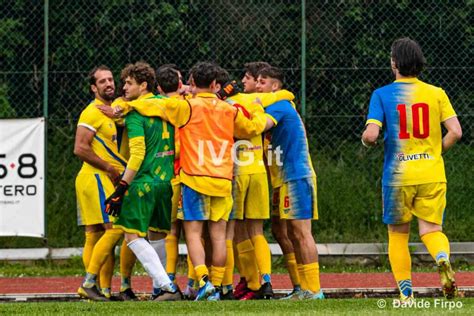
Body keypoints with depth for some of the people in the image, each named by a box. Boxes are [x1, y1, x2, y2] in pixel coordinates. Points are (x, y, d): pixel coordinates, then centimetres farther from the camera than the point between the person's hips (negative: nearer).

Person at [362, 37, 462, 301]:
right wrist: (437, 151, 12)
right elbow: (455, 132, -5)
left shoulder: (382, 95, -2)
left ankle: (406, 293, 9)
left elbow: (371, 135, -12)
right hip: (433, 175, 1)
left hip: (398, 176, -1)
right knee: (431, 229, 6)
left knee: (398, 235, 13)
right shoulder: (437, 93, 3)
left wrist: (367, 141, 11)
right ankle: (443, 257, -27)